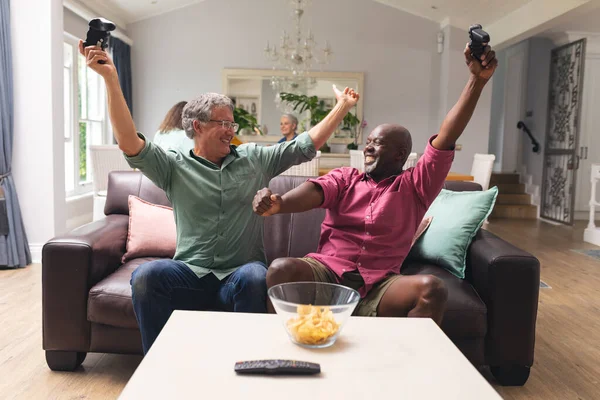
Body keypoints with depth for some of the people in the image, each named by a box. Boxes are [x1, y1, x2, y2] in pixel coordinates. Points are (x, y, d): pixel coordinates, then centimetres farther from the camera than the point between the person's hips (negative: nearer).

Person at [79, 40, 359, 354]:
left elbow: (307, 144, 14)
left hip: (240, 274, 0)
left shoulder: (254, 159, 13)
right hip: (191, 274, 0)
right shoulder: (174, 167, 7)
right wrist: (110, 80, -15)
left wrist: (343, 106, 14)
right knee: (146, 276, -29)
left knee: (255, 277, -35)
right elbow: (129, 144, -7)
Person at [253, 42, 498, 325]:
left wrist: (477, 81, -9)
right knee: (280, 269, -29)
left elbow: (447, 139, 0)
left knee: (432, 288, -29)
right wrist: (279, 203, -32)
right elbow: (315, 190, -8)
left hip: (378, 287, 0)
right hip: (327, 274, 1)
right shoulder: (344, 178, 14)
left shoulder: (414, 187, 11)